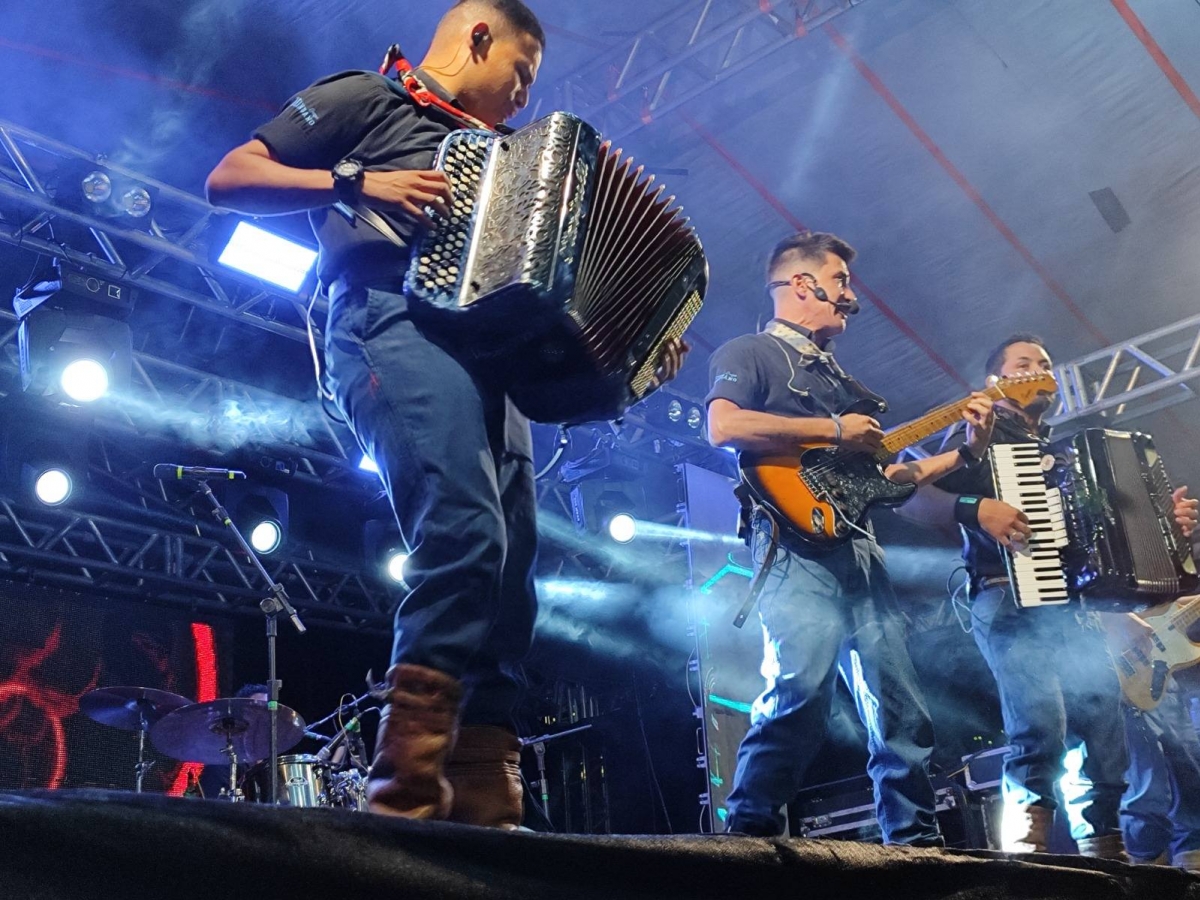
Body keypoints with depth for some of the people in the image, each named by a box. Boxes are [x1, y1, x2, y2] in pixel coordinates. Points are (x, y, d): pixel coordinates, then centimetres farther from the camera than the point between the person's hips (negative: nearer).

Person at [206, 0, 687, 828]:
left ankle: (487, 807, -11)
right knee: (466, 531, -28)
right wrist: (357, 184, -7)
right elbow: (230, 179, 7)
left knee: (509, 571, -8)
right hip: (395, 323, -7)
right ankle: (407, 799, -29)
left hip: (484, 350, 8)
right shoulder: (367, 99, 15)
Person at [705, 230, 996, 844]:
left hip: (859, 551, 8)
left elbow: (881, 475, 27)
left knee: (901, 710, 4)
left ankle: (917, 841, 10)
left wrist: (967, 449, 19)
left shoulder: (835, 376, 31)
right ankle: (749, 829, -19)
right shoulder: (749, 353, 7)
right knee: (802, 690, -24)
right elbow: (723, 426, -14)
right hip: (797, 543, -8)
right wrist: (834, 430, -9)